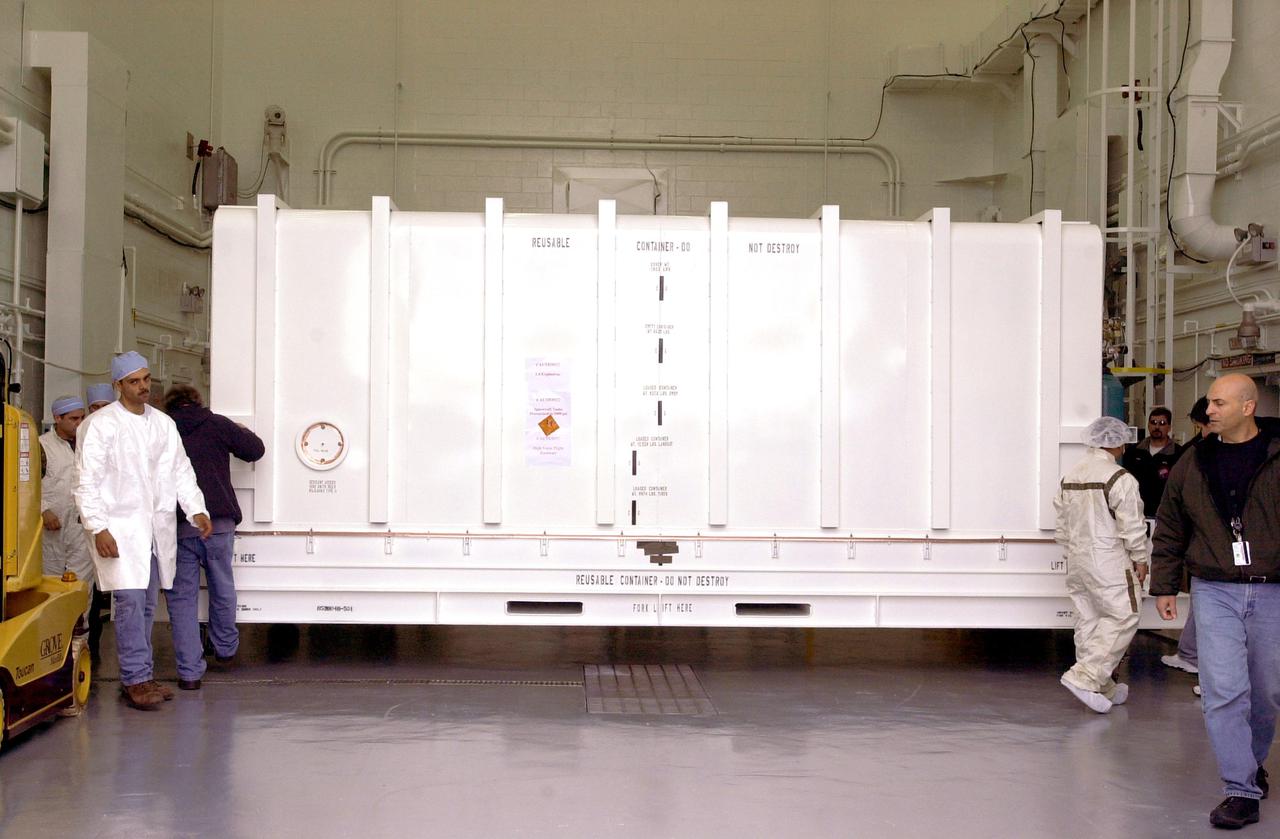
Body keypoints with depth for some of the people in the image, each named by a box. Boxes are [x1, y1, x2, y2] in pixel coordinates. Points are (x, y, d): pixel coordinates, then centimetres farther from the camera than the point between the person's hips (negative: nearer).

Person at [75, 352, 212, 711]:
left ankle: (141, 677, 18)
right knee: (130, 602, -12)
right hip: (120, 529, -6)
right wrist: (98, 528, -16)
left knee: (146, 605, 10)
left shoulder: (163, 424, 13)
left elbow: (181, 470, 16)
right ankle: (135, 679, -8)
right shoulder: (102, 424, -5)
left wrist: (197, 510, 2)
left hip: (157, 530, 6)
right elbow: (88, 481, -9)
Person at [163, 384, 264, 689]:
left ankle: (190, 672, 0)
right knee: (222, 589, 20)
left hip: (177, 526, 0)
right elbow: (255, 449, 9)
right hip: (218, 523, 0)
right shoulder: (217, 424, 4)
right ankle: (225, 649, 37)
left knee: (182, 597, 4)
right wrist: (242, 432, 29)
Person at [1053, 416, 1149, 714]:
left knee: (1088, 621, 11)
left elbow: (1062, 524, 15)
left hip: (1078, 561, 8)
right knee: (1121, 618, -1)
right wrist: (1140, 559, -2)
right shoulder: (1120, 480, -14)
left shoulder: (1069, 477, 10)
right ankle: (1084, 676, -10)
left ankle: (1102, 687, 19)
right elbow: (1131, 527, -13)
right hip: (1109, 561, -8)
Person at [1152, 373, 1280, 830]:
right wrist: (1164, 586, 14)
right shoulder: (1192, 465, 6)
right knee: (1223, 692, -7)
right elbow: (1169, 532, 15)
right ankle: (1242, 791, -2)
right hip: (1215, 591, 1)